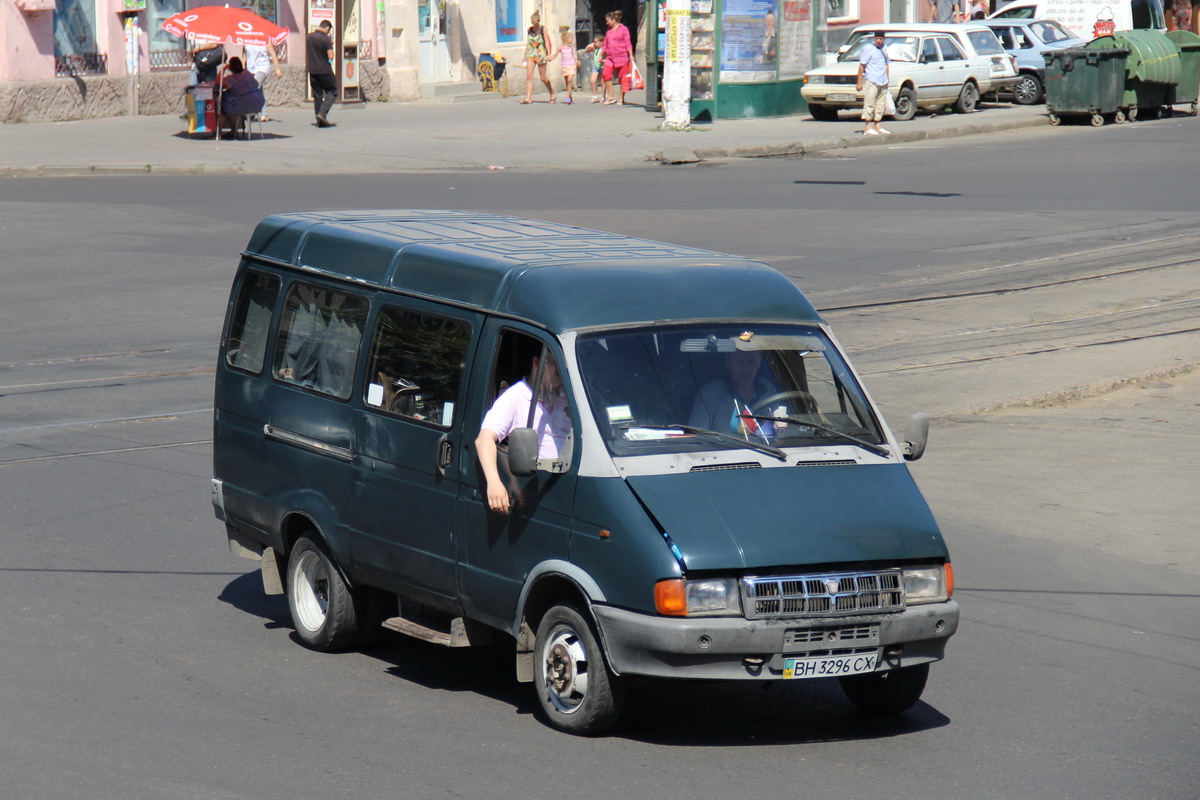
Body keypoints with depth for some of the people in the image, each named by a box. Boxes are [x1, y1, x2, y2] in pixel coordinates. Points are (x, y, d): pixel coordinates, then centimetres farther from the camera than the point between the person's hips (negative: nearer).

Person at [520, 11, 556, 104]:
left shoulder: (543, 29, -1)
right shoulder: (529, 30, 10)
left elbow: (547, 42, -6)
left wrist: (549, 54, -15)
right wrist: (525, 56, 17)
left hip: (541, 54, -4)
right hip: (531, 54, 4)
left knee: (543, 78, 2)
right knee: (529, 76, -11)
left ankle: (552, 94, 23)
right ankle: (528, 98, -15)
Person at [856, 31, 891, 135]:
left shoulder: (884, 50, 17)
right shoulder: (868, 49, -4)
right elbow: (862, 66, -7)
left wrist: (887, 80, 22)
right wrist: (859, 82, -11)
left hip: (882, 83, 7)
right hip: (871, 81, -7)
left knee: (881, 105, 9)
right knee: (870, 104, -9)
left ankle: (877, 127, 17)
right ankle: (867, 128, -9)